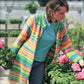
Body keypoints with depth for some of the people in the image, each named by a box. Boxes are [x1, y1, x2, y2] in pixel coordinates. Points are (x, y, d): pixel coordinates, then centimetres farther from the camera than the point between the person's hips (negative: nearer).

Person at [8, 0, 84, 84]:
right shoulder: (35, 20, -14)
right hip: (25, 60, -3)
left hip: (41, 64, 3)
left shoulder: (61, 27, -3)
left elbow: (68, 48, 2)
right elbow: (21, 39, -5)